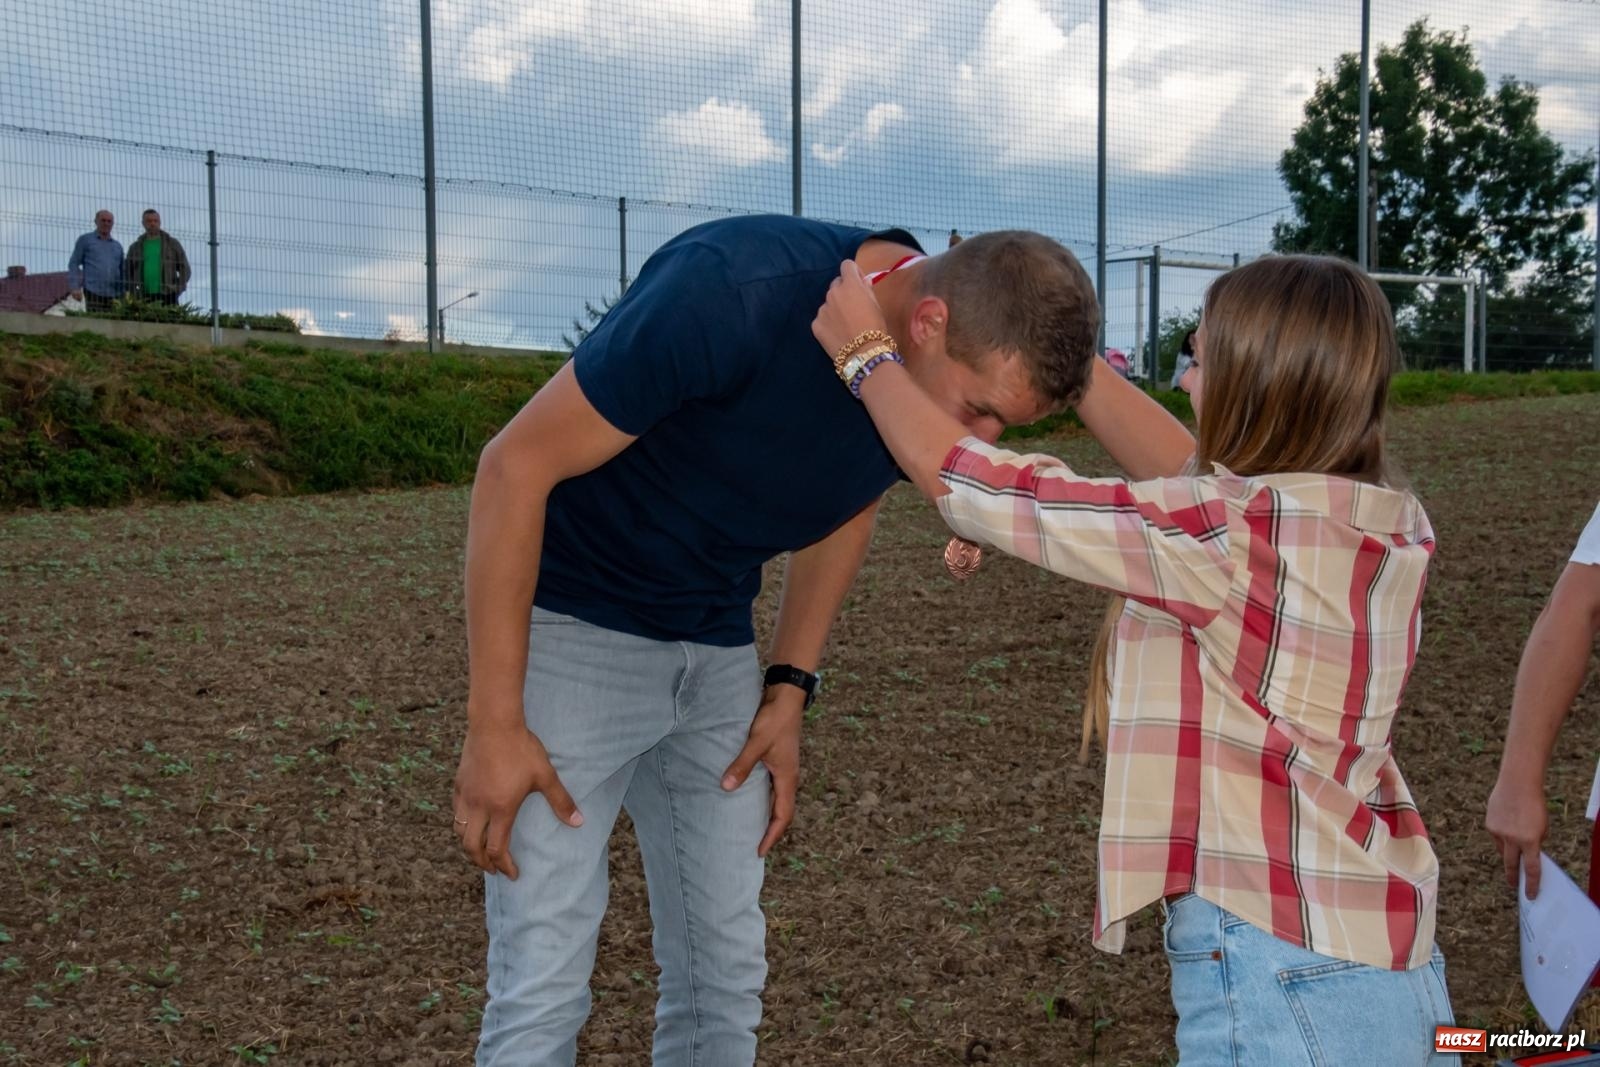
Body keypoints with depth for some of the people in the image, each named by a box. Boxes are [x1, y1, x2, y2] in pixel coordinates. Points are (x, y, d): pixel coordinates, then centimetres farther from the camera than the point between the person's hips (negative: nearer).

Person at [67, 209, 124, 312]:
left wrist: (123, 295, 13)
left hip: (113, 295, 3)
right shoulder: (85, 240, 13)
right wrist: (75, 287, -5)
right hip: (93, 293, -3)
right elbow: (74, 264, 8)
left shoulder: (117, 245, 22)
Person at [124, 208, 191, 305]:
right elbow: (128, 273, 19)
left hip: (167, 297, -1)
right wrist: (132, 292, 4)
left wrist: (177, 288, -3)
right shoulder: (135, 248, 17)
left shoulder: (172, 244, 13)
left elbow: (184, 269, 11)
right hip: (144, 298, 1)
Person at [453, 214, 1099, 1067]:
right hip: (570, 626, -6)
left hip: (717, 650, 6)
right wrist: (493, 725, -19)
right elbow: (516, 465, -22)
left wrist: (789, 688, 5)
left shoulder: (924, 378, -10)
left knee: (725, 972, 8)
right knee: (544, 987, -8)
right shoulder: (732, 293, -31)